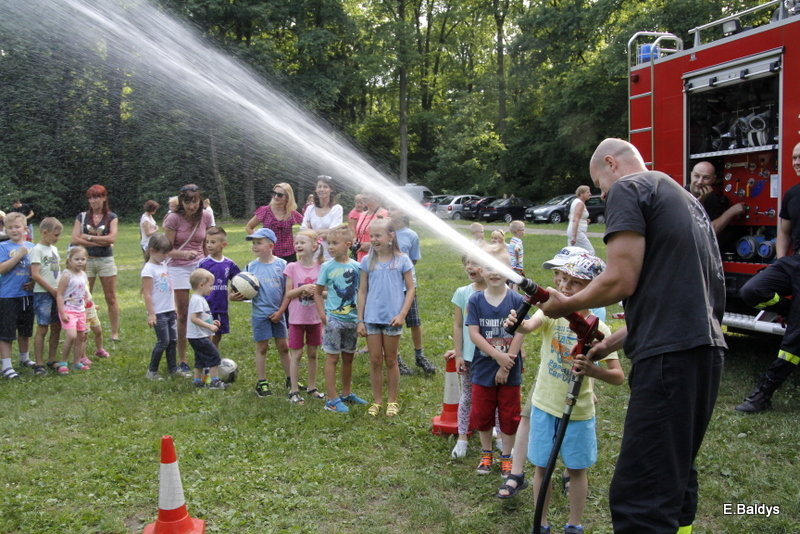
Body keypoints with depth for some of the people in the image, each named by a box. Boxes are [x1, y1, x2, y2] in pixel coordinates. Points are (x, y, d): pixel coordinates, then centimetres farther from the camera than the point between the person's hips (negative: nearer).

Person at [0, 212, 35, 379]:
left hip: (27, 294, 5)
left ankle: (24, 358, 35)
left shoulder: (31, 247, 6)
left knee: (25, 330, 19)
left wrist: (33, 282, -3)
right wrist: (19, 255, -21)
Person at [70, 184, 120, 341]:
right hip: (86, 260, 1)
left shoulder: (111, 217, 4)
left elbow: (112, 238, -9)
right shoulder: (82, 216, 6)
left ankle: (115, 332, 10)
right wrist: (100, 241, -10)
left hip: (106, 260, -1)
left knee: (111, 298, 4)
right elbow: (75, 239, -4)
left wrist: (88, 237, -9)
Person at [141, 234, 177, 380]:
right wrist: (151, 314, -17)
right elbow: (147, 294, -15)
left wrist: (174, 308, 20)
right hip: (159, 313, -8)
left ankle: (173, 368, 19)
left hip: (170, 311, 8)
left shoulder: (164, 265, 12)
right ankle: (151, 371, 6)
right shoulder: (149, 269, -12)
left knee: (173, 340, 10)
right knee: (163, 341, -6)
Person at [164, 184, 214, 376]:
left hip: (200, 265, 3)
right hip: (178, 268, -2)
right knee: (183, 315, 2)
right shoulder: (173, 218, -13)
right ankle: (182, 361, 12)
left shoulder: (205, 217, -2)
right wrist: (184, 254, -31)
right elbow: (168, 250, -12)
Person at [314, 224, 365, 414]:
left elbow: (359, 292, 9)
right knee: (332, 357, 1)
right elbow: (318, 293, -1)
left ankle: (347, 393, 30)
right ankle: (331, 399, 6)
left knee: (348, 357, 15)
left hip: (352, 319, 3)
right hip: (333, 318, -3)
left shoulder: (356, 266, 1)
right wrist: (322, 315, -11)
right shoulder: (327, 267, -6)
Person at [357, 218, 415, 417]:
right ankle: (377, 400, 20)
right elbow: (362, 291, 6)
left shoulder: (401, 260, -4)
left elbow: (411, 289, -2)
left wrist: (402, 314, -11)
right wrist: (360, 320, 3)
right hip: (372, 317, 2)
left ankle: (392, 401, 22)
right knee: (375, 361, 7)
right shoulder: (368, 261, 2)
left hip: (392, 318, -2)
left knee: (390, 361, 9)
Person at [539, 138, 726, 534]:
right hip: (706, 347, 10)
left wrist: (566, 305, 5)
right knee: (674, 479, 20)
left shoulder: (628, 189, -2)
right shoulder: (684, 198, 25)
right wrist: (613, 340, 27)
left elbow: (621, 281, -11)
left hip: (670, 354, -10)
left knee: (641, 499, -10)